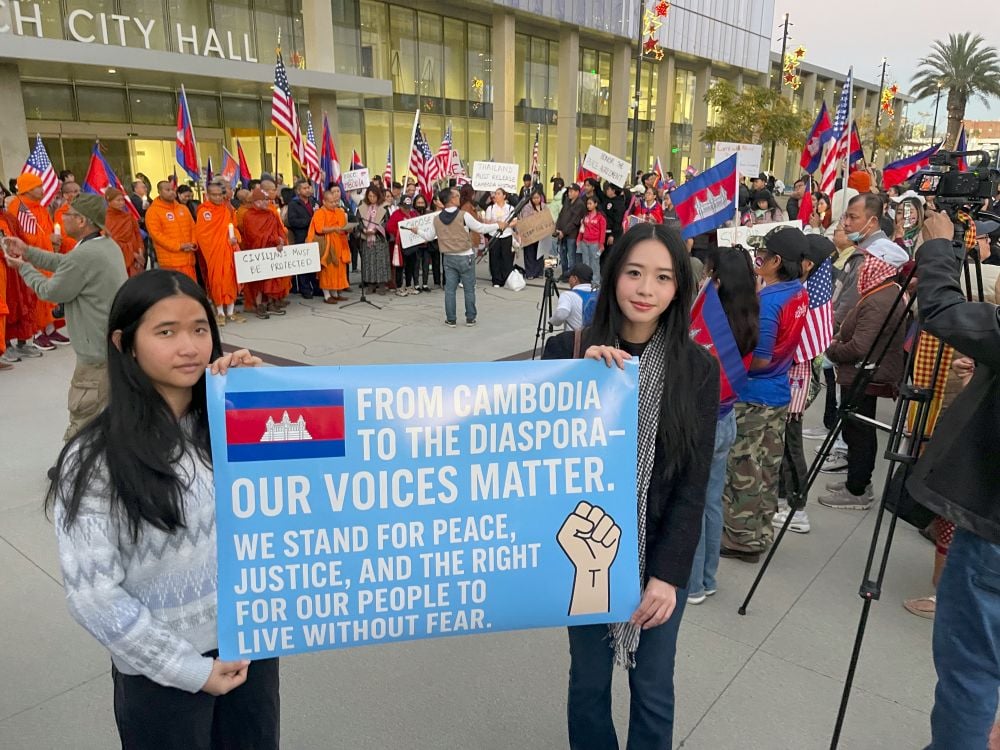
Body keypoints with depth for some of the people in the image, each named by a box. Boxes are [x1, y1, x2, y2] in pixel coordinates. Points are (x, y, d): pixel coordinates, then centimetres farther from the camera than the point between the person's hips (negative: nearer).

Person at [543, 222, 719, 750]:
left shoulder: (697, 368, -6)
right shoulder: (567, 351, -8)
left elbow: (693, 484, -6)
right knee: (589, 682, 16)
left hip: (660, 555, 0)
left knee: (653, 690, 14)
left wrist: (668, 573, -11)